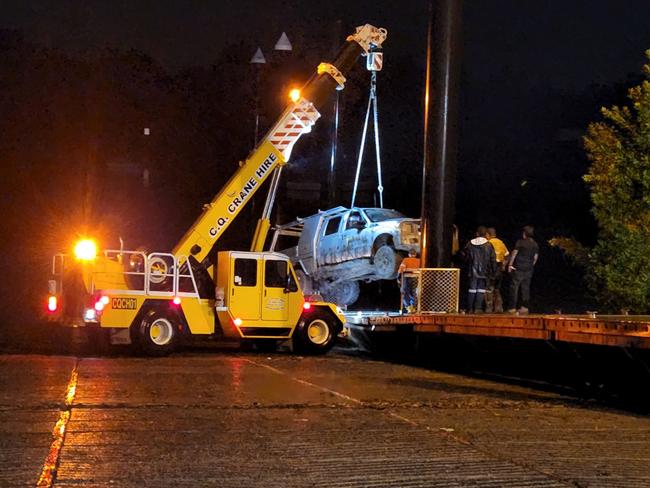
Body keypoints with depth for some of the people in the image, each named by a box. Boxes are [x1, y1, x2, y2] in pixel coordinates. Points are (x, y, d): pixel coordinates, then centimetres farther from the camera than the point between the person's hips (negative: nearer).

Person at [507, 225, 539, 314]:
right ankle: (525, 307, 8)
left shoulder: (520, 242, -9)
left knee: (514, 287, -1)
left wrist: (510, 264, 0)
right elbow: (535, 257, 9)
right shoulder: (535, 245, 6)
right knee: (525, 288, 10)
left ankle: (513, 307, -5)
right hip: (529, 270, 5)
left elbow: (514, 254, -7)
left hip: (518, 268, -5)